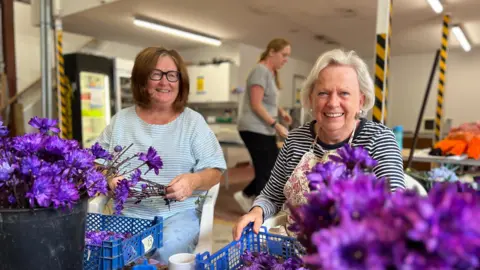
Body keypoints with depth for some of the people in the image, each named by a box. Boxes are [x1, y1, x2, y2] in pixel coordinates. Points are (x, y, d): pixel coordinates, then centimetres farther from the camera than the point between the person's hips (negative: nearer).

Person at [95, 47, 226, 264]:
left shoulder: (193, 121, 1)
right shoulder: (121, 120, 8)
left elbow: (214, 170, -2)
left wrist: (195, 180, -24)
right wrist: (109, 178, -13)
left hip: (179, 213, -1)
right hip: (129, 213, 2)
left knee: (166, 253, -28)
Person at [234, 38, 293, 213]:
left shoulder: (271, 73, 15)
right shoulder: (261, 71, -13)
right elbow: (256, 105, -18)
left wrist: (281, 111, 6)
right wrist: (276, 125, -18)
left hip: (265, 131, 10)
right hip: (254, 130, -10)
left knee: (275, 168, 12)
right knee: (265, 172, -5)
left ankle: (246, 195, 27)